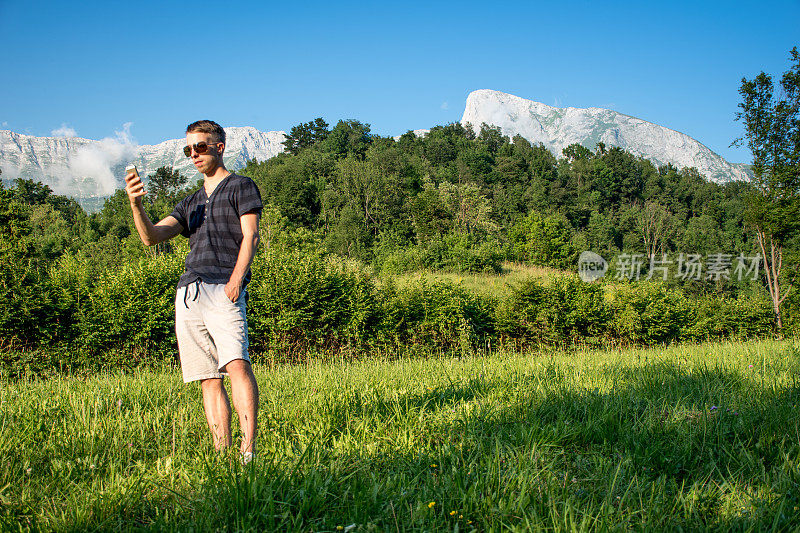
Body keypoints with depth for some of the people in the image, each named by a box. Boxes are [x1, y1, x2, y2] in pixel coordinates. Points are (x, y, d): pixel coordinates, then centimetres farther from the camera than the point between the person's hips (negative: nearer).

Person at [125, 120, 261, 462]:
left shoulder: (241, 186, 13)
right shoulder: (191, 202, 29)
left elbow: (250, 235, -2)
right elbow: (152, 237, 15)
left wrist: (237, 278, -16)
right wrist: (136, 204, -4)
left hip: (223, 291, -6)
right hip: (188, 293, 6)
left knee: (236, 364, -23)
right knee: (209, 378, 1)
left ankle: (248, 451, -30)